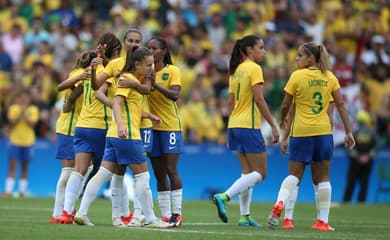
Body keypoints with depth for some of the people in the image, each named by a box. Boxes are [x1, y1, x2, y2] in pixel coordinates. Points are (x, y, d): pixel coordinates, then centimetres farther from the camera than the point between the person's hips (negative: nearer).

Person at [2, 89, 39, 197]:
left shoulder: (33, 109, 3)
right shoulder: (13, 108, 2)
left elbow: (32, 124, -9)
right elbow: (12, 123, -9)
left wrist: (25, 114, -16)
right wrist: (20, 114, -17)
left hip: (28, 141, 1)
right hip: (15, 140, -1)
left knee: (25, 168, 4)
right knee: (12, 166, -7)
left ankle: (22, 191, 7)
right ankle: (8, 190, -9)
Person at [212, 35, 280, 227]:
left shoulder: (236, 70, 14)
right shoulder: (254, 68, -10)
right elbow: (259, 99, -16)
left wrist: (230, 131, 21)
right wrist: (273, 126, -14)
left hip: (235, 125, 9)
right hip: (249, 126, -9)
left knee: (247, 172, 12)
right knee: (259, 173, -4)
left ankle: (244, 216, 7)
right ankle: (224, 197, -19)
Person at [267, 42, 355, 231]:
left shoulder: (297, 76, -7)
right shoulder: (329, 77, 4)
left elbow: (286, 105, -2)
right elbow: (340, 105, 2)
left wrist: (282, 121, 19)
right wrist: (348, 132, 6)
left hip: (301, 132, -2)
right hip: (323, 132, 2)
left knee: (295, 174, 8)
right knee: (322, 178, 7)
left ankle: (279, 203, -17)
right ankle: (323, 221, 6)